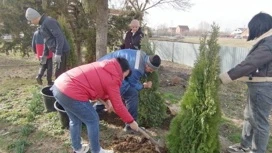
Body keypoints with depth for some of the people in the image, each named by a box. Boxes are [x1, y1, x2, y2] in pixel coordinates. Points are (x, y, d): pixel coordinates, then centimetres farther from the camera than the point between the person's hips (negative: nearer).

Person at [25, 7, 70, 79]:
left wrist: (58, 53, -25)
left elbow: (59, 37, -22)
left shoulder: (48, 22, -15)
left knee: (58, 73, -8)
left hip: (62, 51, -10)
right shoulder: (43, 24, 16)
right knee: (60, 73, 14)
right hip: (59, 51, 10)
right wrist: (45, 55, 26)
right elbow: (46, 40, 24)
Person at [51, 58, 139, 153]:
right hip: (70, 94, -10)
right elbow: (118, 105, -3)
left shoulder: (104, 67, 17)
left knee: (75, 120, 25)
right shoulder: (112, 79, -7)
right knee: (93, 120, 8)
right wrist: (131, 121, 9)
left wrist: (106, 100, 24)